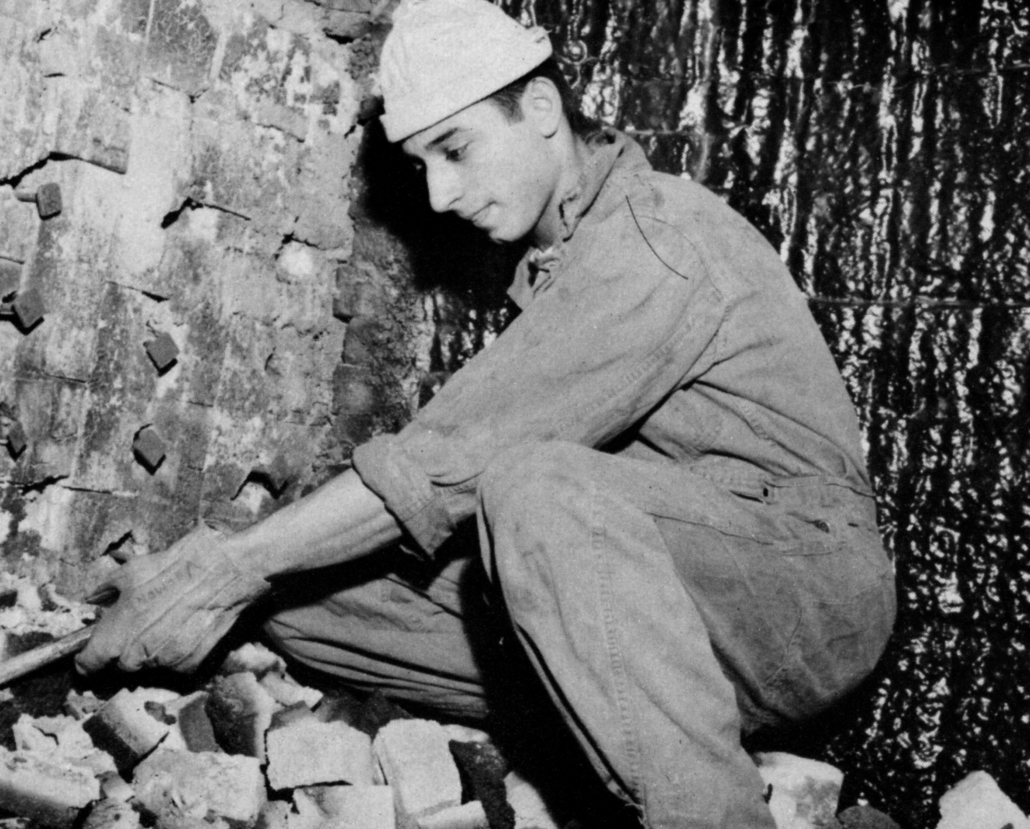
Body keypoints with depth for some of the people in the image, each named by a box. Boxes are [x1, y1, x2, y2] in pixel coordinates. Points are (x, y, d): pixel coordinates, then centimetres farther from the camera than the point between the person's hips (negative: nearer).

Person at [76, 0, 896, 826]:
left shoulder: (658, 238, -16)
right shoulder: (557, 258, 15)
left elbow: (453, 457, -22)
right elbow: (461, 449, 7)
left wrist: (234, 565, -17)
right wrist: (235, 569, -4)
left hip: (810, 586, -8)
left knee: (534, 481, -37)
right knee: (310, 592, -3)